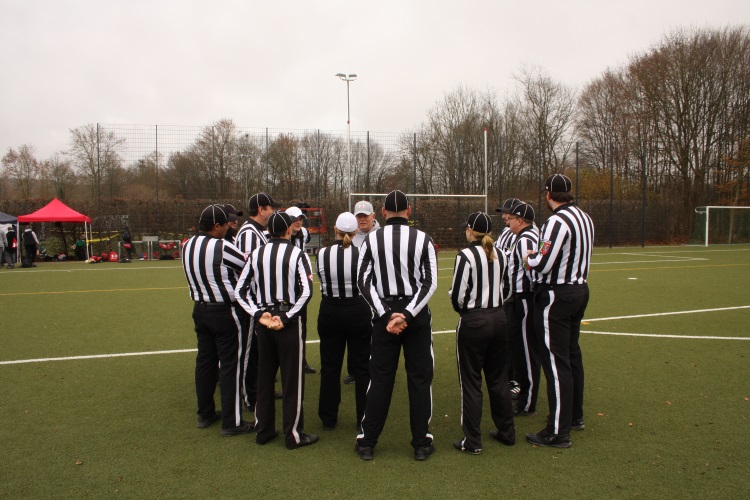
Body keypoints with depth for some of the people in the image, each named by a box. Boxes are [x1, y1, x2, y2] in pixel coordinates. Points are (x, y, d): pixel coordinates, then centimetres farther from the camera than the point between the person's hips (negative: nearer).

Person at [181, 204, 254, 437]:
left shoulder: (188, 246, 2)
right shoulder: (222, 247, -20)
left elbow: (202, 272, 8)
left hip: (200, 309, 7)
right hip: (224, 312, -7)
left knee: (205, 360, 16)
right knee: (230, 365, 1)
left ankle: (205, 414, 29)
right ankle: (232, 422, 9)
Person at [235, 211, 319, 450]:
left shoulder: (256, 254, 4)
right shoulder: (297, 255, -8)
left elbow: (241, 290, 1)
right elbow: (306, 291, -16)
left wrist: (259, 314, -4)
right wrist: (286, 318, -13)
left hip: (263, 321, 4)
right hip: (290, 321, -4)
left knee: (264, 376, 15)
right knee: (292, 379, 5)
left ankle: (263, 430, 25)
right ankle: (294, 435, 12)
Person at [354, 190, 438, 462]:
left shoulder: (371, 240, 0)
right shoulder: (423, 239, -1)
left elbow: (363, 282, -4)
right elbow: (430, 282, -8)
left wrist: (387, 314, -8)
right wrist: (407, 314, -12)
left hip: (384, 314, 1)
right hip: (417, 316, -1)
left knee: (380, 378, 9)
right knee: (420, 378, 8)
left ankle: (366, 442, 16)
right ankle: (422, 443, 15)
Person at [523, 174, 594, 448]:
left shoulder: (558, 221, -20)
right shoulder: (584, 217, 9)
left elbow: (543, 263, -23)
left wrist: (529, 258, -3)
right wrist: (538, 256, 8)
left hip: (555, 296, -10)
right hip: (579, 289, 10)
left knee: (556, 362, -4)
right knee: (572, 355, 20)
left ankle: (558, 432, 3)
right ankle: (575, 416, 34)